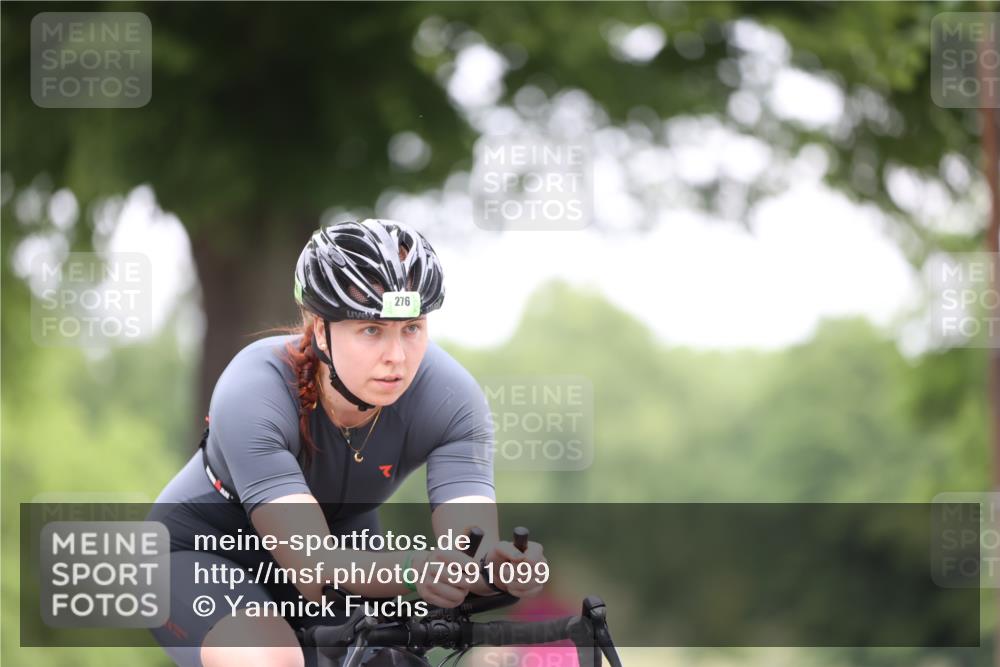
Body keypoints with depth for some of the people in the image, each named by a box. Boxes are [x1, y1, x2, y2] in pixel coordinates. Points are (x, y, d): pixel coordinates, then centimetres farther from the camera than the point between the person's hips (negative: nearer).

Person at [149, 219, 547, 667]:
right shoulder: (254, 393, -33)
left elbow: (473, 542, -33)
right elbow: (314, 568, -42)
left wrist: (499, 565, -58)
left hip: (343, 549, 4)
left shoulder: (450, 399, -24)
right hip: (206, 555, -4)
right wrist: (414, 571, -63)